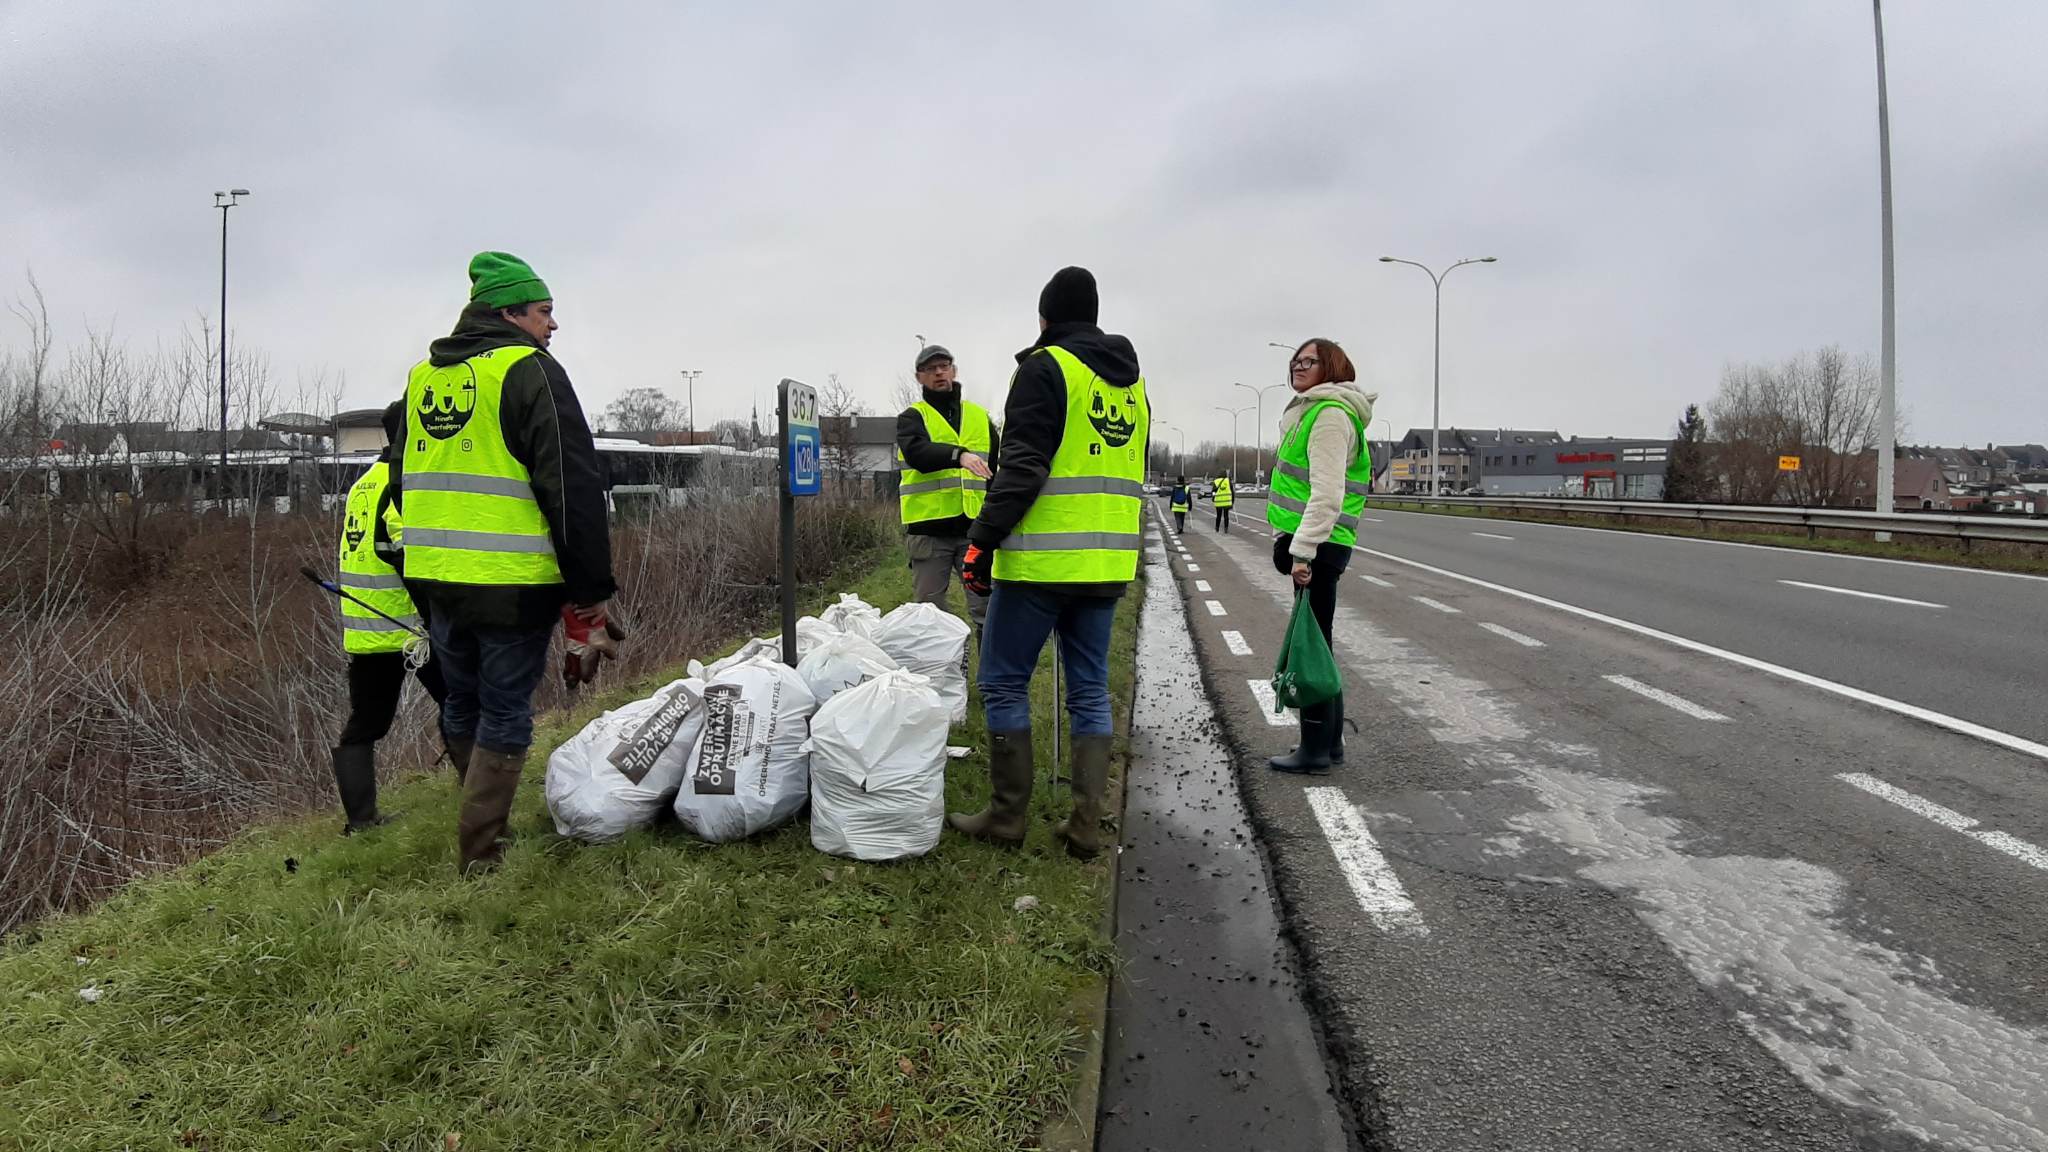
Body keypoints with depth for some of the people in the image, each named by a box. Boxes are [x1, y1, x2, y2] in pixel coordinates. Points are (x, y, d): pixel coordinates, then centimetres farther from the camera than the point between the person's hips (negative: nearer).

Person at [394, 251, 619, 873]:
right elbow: (573, 485, -15)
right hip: (512, 582, -7)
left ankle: (483, 820, 38)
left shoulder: (422, 376, 15)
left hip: (438, 577, 8)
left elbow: (406, 481, 23)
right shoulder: (529, 371, -10)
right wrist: (594, 588, -11)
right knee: (504, 714, 1)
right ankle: (482, 858, 5)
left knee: (462, 705, 20)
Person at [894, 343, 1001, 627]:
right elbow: (916, 452, -18)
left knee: (987, 607, -2)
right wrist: (958, 455, -36)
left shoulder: (979, 416, 16)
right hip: (929, 530, -2)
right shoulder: (912, 417, 5)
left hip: (974, 527, 2)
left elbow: (998, 468, 19)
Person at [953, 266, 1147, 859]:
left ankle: (1007, 814, 10)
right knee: (1090, 689, 11)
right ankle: (1086, 823, 11)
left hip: (1042, 560, -7)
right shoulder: (1133, 380, 16)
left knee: (1004, 683, 5)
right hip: (1107, 564, 7)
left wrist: (983, 539, -15)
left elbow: (1023, 466, -17)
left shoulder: (1046, 367, -8)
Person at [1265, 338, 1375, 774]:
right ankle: (1330, 741, 23)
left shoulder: (1330, 415, -12)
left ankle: (1315, 749, 0)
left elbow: (1327, 493, -21)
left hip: (1318, 546, -11)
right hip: (1315, 545, 11)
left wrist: (1303, 550, -24)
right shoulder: (1311, 412, 21)